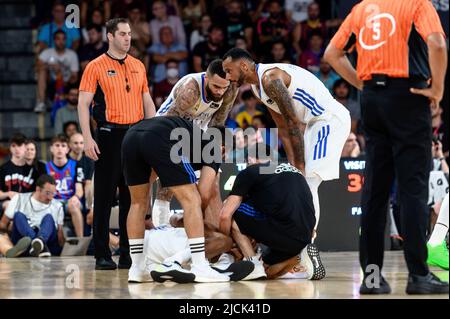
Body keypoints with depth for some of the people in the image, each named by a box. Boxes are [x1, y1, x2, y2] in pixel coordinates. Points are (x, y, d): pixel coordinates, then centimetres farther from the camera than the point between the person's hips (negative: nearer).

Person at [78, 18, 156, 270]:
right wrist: (88, 139, -13)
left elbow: (147, 101, 17)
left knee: (132, 197, 6)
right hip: (109, 134, -5)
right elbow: (83, 103, -5)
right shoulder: (96, 67, -2)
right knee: (105, 197, -2)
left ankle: (129, 253, 12)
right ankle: (102, 255, 2)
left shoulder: (138, 66, 13)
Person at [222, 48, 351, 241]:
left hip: (331, 119, -10)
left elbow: (293, 122, -22)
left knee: (307, 184, -14)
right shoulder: (258, 85, 12)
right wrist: (292, 163, 7)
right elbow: (283, 127, 14)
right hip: (315, 123, 10)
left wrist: (299, 165, -18)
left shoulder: (271, 79, -20)